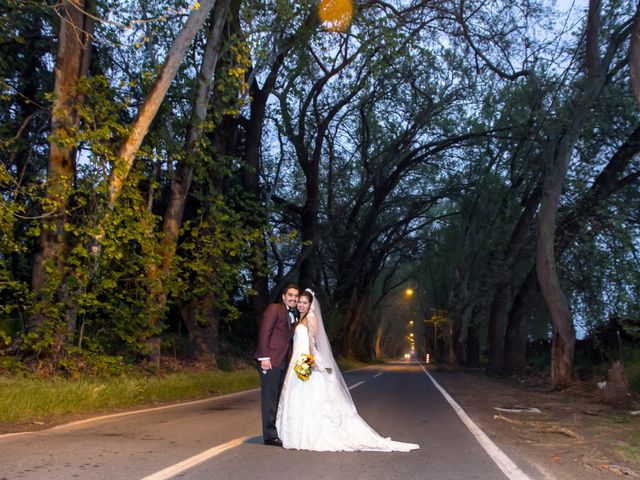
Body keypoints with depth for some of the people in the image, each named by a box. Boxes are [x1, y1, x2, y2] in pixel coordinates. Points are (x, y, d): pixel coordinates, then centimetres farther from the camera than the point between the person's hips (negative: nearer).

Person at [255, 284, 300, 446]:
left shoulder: (294, 315, 18)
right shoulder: (274, 309, -5)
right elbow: (264, 332, -12)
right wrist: (264, 357, -19)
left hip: (283, 361, 8)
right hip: (271, 360, -8)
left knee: (280, 398, 12)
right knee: (270, 398, -3)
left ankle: (280, 431, 20)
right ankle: (270, 435, 2)